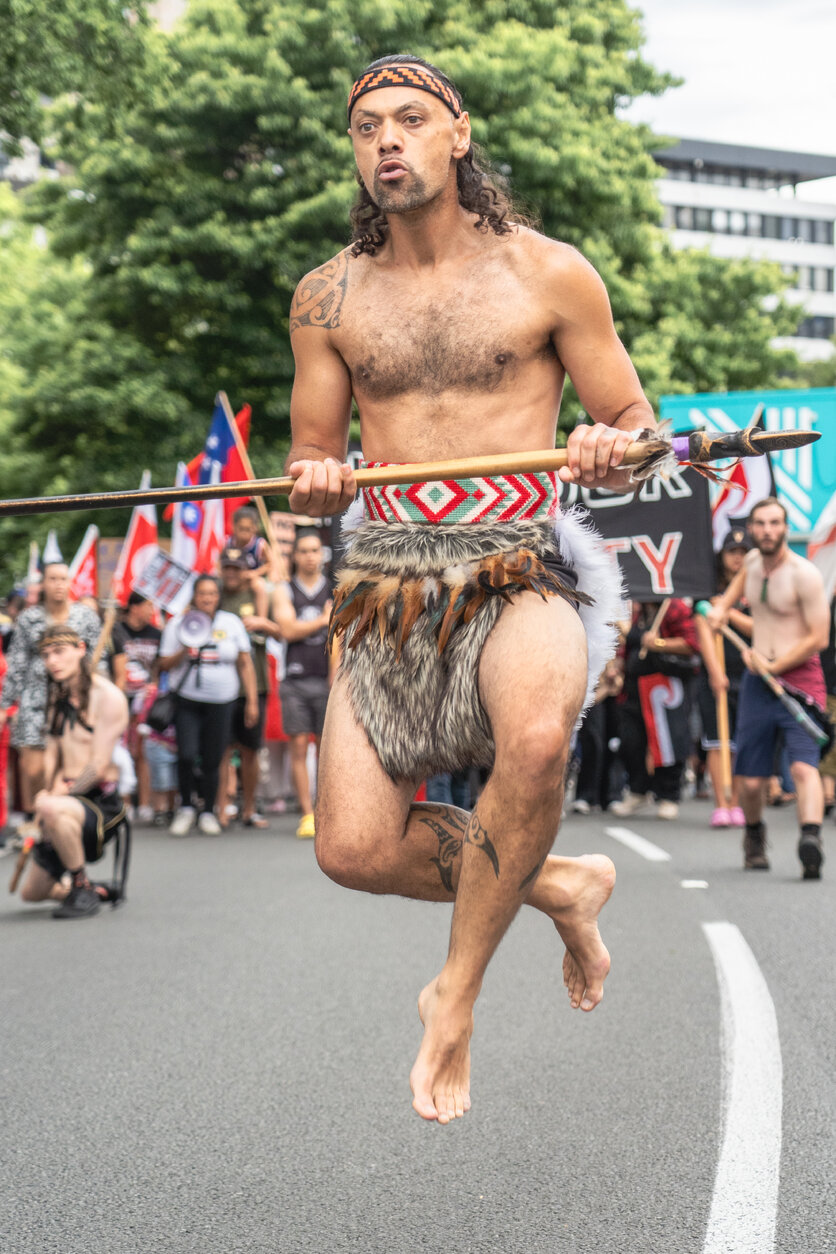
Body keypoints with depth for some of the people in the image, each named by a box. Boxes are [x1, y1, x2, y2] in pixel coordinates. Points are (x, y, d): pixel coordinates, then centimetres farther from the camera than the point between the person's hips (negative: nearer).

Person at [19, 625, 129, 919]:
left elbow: (98, 766, -16)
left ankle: (82, 889, -20)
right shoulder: (58, 699, 13)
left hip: (102, 801, -8)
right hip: (71, 797, 8)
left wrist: (52, 798, -16)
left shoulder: (108, 697, -12)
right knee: (31, 892, 6)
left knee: (52, 809, -40)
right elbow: (52, 755, 11)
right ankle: (99, 892, 30)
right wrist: (52, 788, -9)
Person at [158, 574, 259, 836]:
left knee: (212, 761, -1)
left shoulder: (232, 623, 9)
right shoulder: (178, 623, 6)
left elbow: (245, 664, 9)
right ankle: (186, 807, 5)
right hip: (187, 700, -1)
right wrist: (184, 651, -13)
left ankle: (208, 812, 15)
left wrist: (252, 701, 5)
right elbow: (164, 664, 6)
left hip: (221, 703, 1)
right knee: (186, 755, -15)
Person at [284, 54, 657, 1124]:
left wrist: (611, 453, -14)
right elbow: (309, 463, 16)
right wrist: (313, 484, -9)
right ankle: (556, 886, 17)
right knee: (353, 851, -11)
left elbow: (637, 427, 10)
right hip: (387, 581, 3)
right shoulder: (328, 297, 11)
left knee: (536, 735, -37)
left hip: (518, 568, -3)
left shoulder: (548, 274, 4)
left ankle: (456, 991, -14)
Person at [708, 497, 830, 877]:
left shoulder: (804, 574, -13)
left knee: (804, 766, -24)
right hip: (757, 680, 5)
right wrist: (722, 606, 18)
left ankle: (811, 837, -41)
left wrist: (773, 666, -13)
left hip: (799, 679, -5)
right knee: (751, 781, 5)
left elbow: (818, 638, -14)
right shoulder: (753, 561, 7)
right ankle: (754, 837, 31)